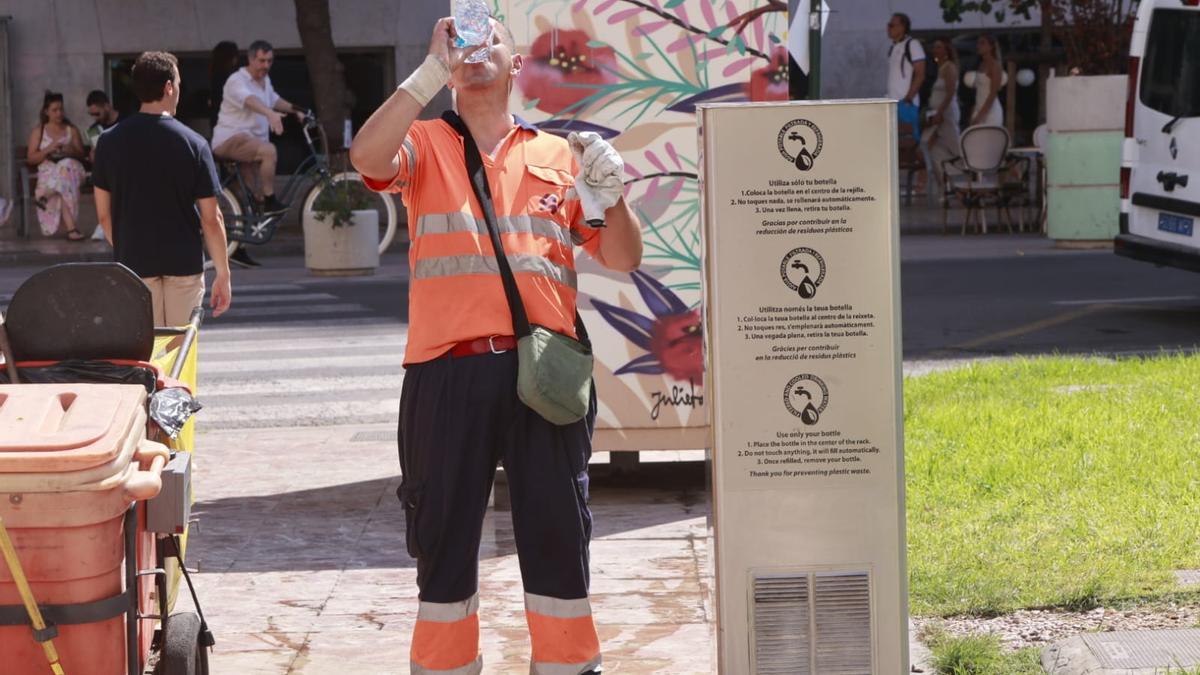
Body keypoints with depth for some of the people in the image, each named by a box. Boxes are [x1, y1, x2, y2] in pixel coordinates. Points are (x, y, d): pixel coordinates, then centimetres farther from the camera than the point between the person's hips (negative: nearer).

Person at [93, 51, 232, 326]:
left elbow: (104, 214, 4)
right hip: (184, 264, -2)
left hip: (134, 263, 2)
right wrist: (223, 275, 2)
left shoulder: (110, 141, -1)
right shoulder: (193, 144, -8)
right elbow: (210, 219, -7)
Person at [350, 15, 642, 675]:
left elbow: (622, 259, 15)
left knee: (557, 534, 4)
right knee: (444, 533, 5)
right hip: (448, 372, -1)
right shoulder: (425, 144, 11)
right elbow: (367, 157, -13)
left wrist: (611, 195, -5)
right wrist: (432, 70, -15)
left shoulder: (559, 156, 16)